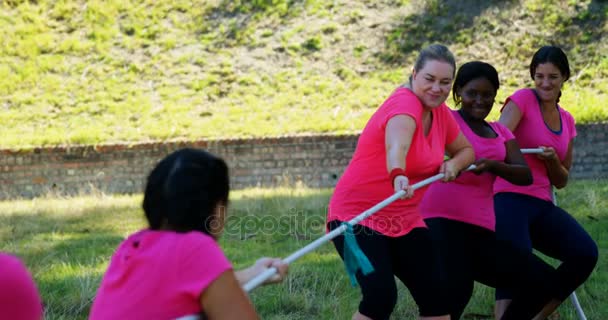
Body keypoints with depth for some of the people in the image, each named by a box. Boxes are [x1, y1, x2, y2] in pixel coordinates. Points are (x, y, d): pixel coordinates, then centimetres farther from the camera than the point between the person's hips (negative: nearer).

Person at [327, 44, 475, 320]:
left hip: (404, 221, 8)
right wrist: (398, 176, -65)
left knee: (436, 295, 1)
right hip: (358, 216, -8)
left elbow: (465, 149, 22)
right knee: (381, 295, -24)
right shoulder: (405, 103, -20)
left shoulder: (440, 112, 4)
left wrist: (454, 164, -2)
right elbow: (397, 145, -44)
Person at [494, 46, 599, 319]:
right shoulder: (522, 100, -1)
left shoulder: (567, 121, 17)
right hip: (511, 201, -6)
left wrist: (552, 161, -3)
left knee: (586, 253, -16)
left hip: (542, 206, 6)